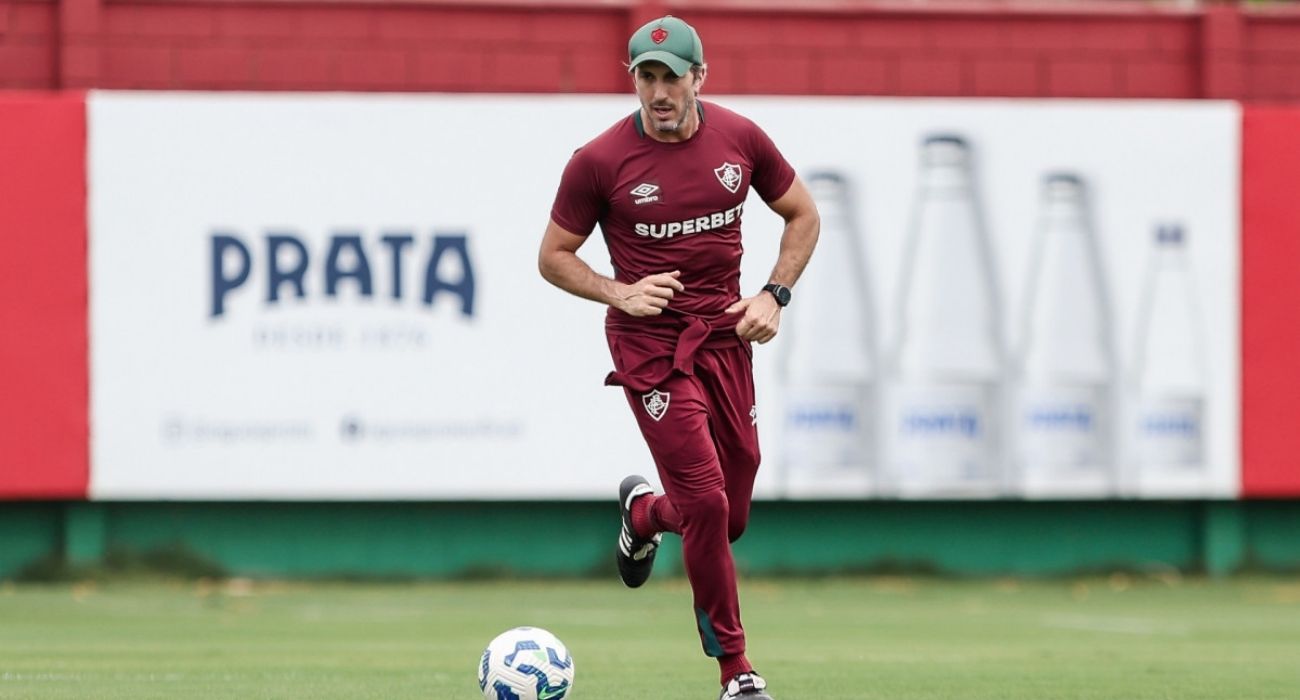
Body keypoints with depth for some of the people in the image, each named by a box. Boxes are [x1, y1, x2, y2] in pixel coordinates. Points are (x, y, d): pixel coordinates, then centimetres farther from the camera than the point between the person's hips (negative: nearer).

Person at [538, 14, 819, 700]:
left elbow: (802, 215, 14)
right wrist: (620, 294, -15)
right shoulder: (600, 161, -9)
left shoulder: (740, 138, 0)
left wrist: (774, 296, 0)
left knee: (731, 517, 8)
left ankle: (643, 512, 44)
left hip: (725, 334, 4)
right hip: (649, 342, -4)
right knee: (706, 503, -14)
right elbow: (553, 256, 1)